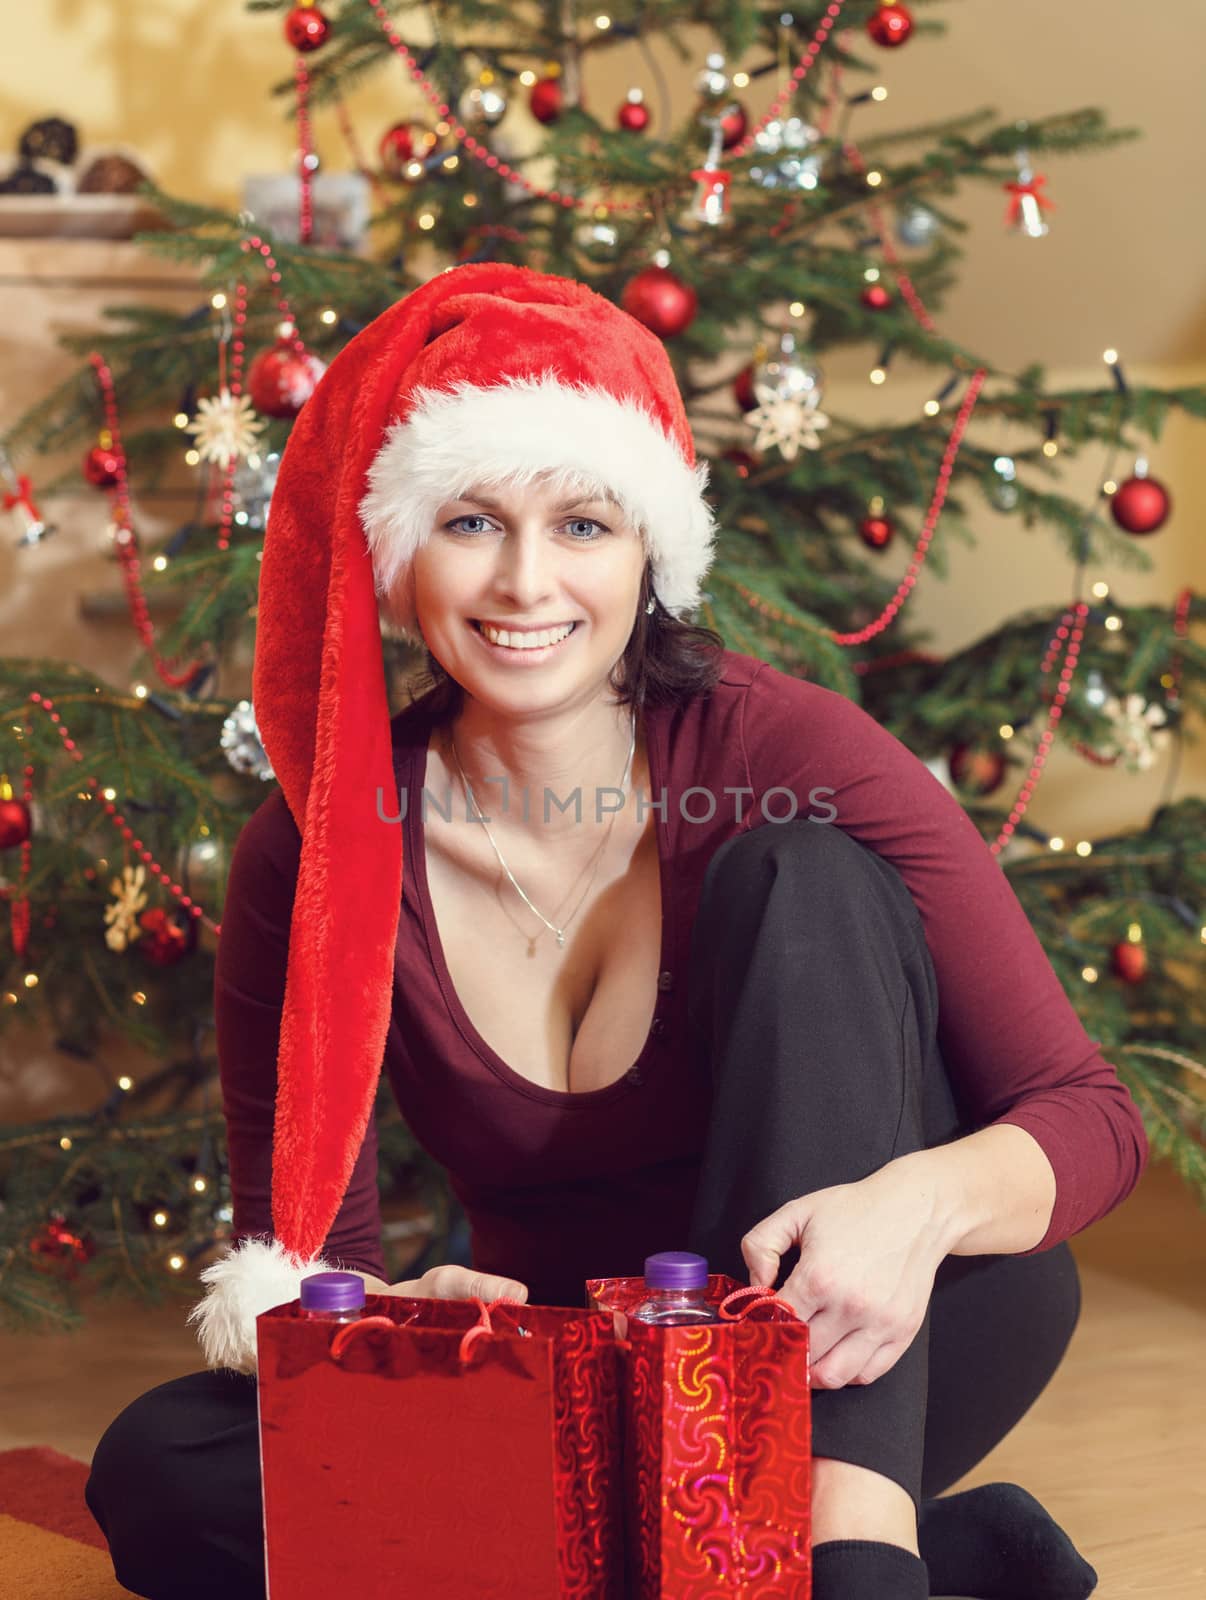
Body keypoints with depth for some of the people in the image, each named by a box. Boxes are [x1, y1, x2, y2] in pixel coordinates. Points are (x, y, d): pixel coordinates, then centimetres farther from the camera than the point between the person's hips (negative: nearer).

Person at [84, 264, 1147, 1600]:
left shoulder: (788, 753, -16)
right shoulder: (316, 851, -9)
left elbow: (1091, 1114, -14)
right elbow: (295, 1240, -4)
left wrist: (918, 1202, -38)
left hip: (876, 1377, -2)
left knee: (801, 874, -21)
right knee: (159, 1469, -23)